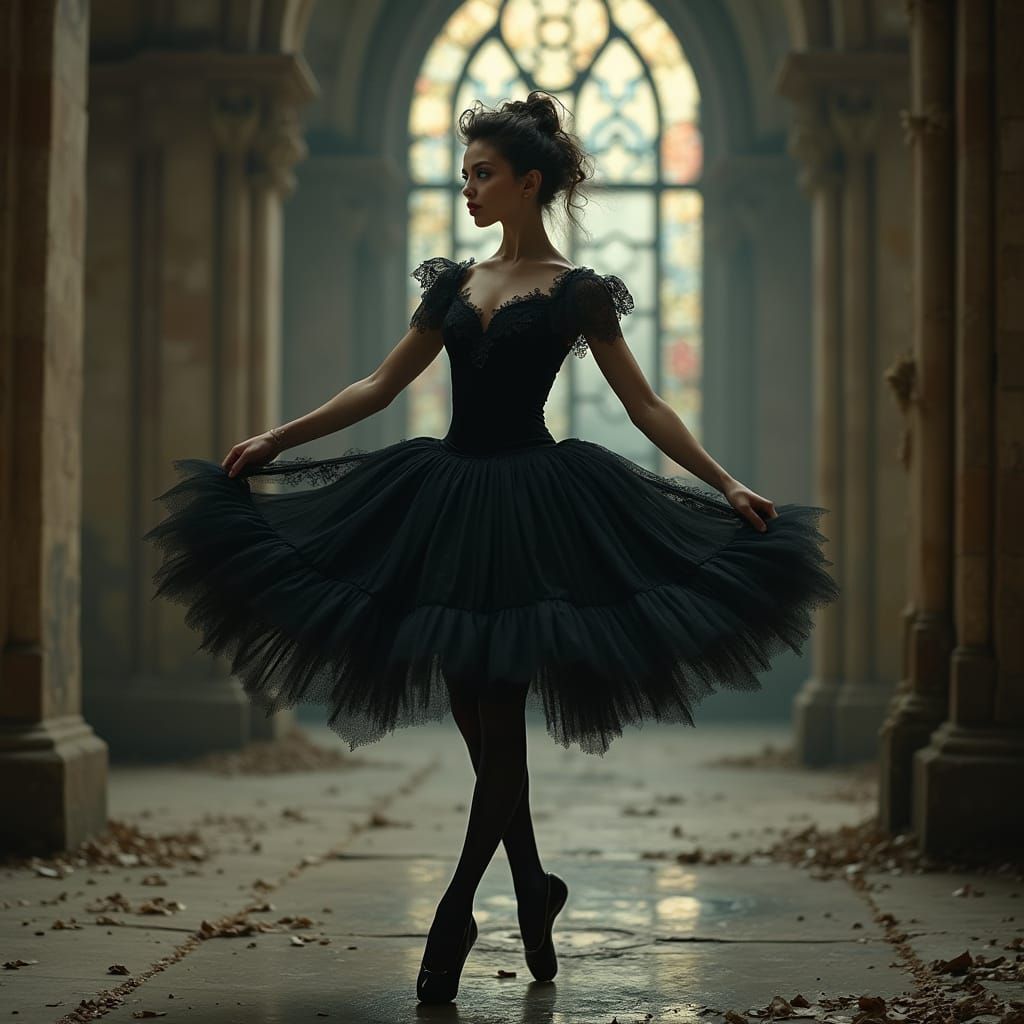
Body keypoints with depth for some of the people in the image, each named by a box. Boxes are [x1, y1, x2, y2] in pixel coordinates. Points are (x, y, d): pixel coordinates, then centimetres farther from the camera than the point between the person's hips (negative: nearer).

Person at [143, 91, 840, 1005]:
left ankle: (455, 912, 2)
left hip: (530, 500, -5)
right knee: (474, 714, 6)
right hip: (448, 496, 5)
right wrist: (277, 438, 11)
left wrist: (727, 485, -5)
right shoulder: (453, 284, 13)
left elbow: (644, 405, 1)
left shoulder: (576, 292, 0)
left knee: (498, 718, -5)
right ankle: (533, 891, 22)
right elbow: (381, 386, 15)